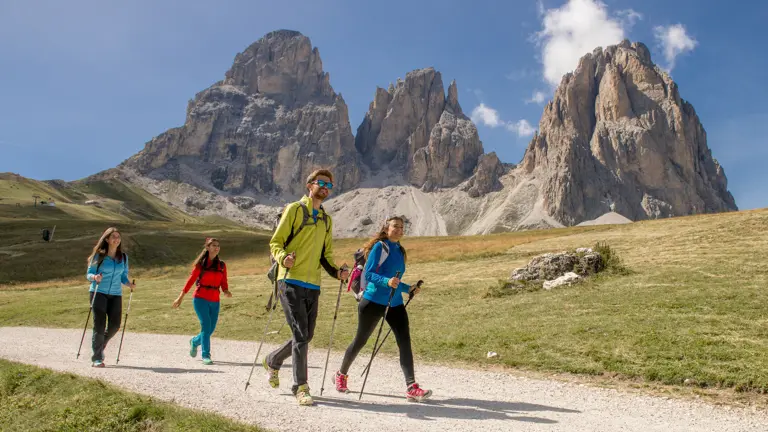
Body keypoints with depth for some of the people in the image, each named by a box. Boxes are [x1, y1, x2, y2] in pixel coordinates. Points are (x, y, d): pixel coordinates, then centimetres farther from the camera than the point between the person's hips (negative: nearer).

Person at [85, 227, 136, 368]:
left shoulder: (123, 257, 9)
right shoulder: (99, 255, -1)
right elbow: (89, 273, 0)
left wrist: (129, 284, -6)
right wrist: (94, 277, -22)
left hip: (116, 295, 4)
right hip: (98, 293, -3)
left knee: (115, 326, -1)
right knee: (99, 325, -6)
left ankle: (100, 345, 29)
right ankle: (97, 358, 4)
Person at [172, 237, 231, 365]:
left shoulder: (221, 265, 9)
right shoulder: (201, 263, -1)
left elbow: (223, 283, 8)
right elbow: (191, 280, 1)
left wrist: (226, 291, -14)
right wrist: (180, 297, 1)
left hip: (214, 301, 4)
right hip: (200, 298, -4)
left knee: (210, 329, 6)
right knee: (206, 325, -15)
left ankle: (194, 342, 37)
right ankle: (206, 355, -7)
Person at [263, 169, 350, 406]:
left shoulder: (326, 220, 19)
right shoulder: (294, 209, -1)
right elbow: (275, 242, -3)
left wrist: (336, 271, 3)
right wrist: (283, 258, -24)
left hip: (313, 285, 7)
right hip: (291, 282, -6)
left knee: (306, 336, 11)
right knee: (300, 335, -9)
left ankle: (272, 361, 37)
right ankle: (301, 387, 3)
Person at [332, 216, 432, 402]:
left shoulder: (400, 250, 14)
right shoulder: (379, 246, -8)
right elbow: (369, 273, -17)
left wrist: (408, 289, 9)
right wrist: (387, 281, -31)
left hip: (395, 302, 6)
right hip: (374, 301, -6)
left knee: (404, 340, -8)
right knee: (360, 340, 8)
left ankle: (411, 388, -9)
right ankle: (341, 375, 31)